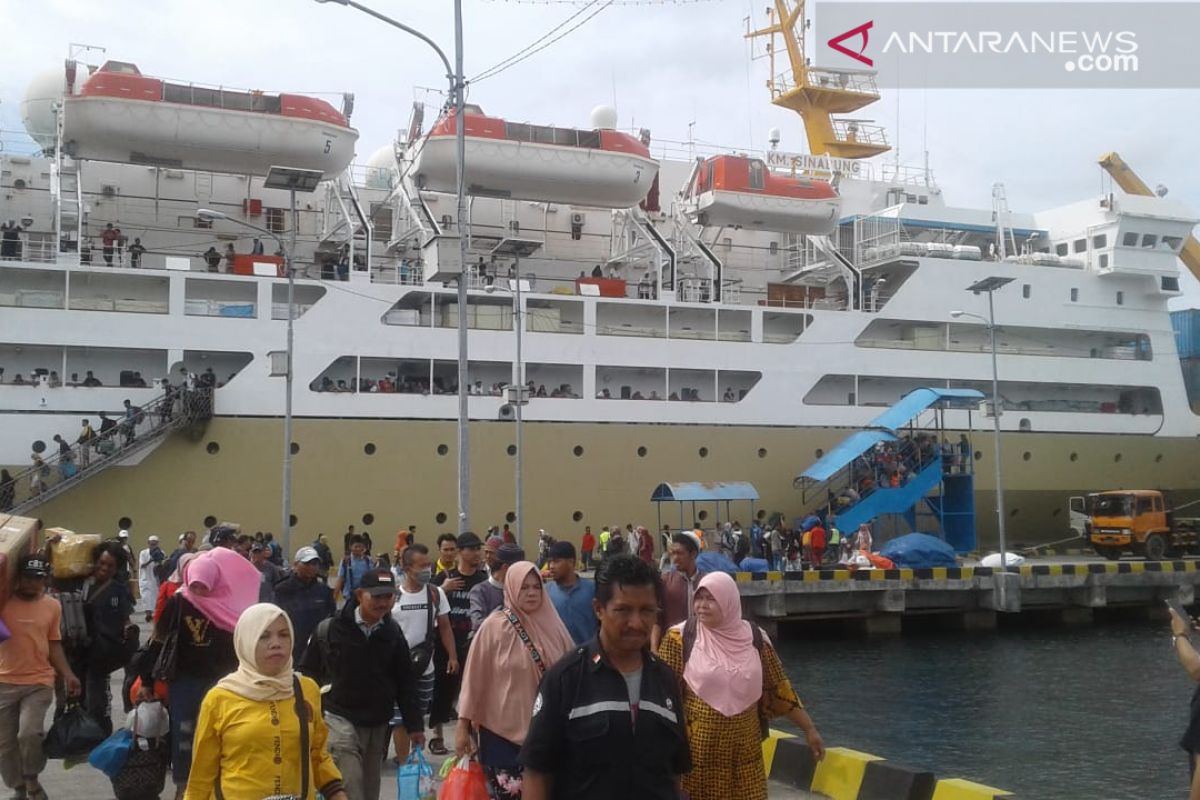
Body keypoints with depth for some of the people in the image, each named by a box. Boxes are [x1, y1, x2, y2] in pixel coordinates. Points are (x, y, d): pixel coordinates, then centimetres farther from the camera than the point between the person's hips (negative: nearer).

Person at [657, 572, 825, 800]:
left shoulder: (754, 638, 1)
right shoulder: (681, 637, -7)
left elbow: (778, 689, 8)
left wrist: (809, 729, 8)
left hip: (744, 750, 2)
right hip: (697, 750, -2)